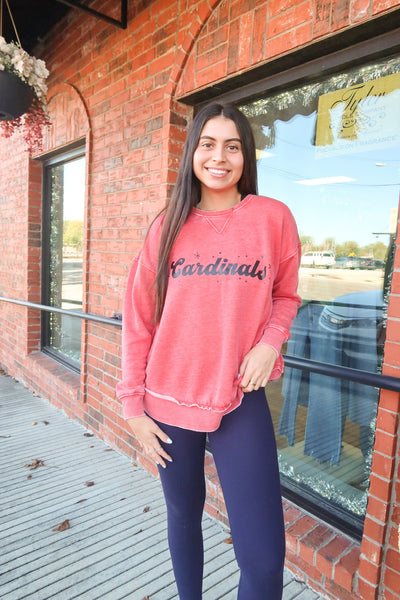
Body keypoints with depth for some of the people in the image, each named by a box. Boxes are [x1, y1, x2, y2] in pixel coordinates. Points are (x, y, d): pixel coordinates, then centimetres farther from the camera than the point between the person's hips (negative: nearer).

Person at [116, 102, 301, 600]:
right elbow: (138, 318, 2)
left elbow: (286, 295, 9)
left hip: (241, 402, -1)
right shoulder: (169, 225, 1)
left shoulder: (273, 217, -2)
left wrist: (270, 340, -12)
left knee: (264, 558, -2)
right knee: (183, 516, 21)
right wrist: (132, 404, 0)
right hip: (169, 400, 2)